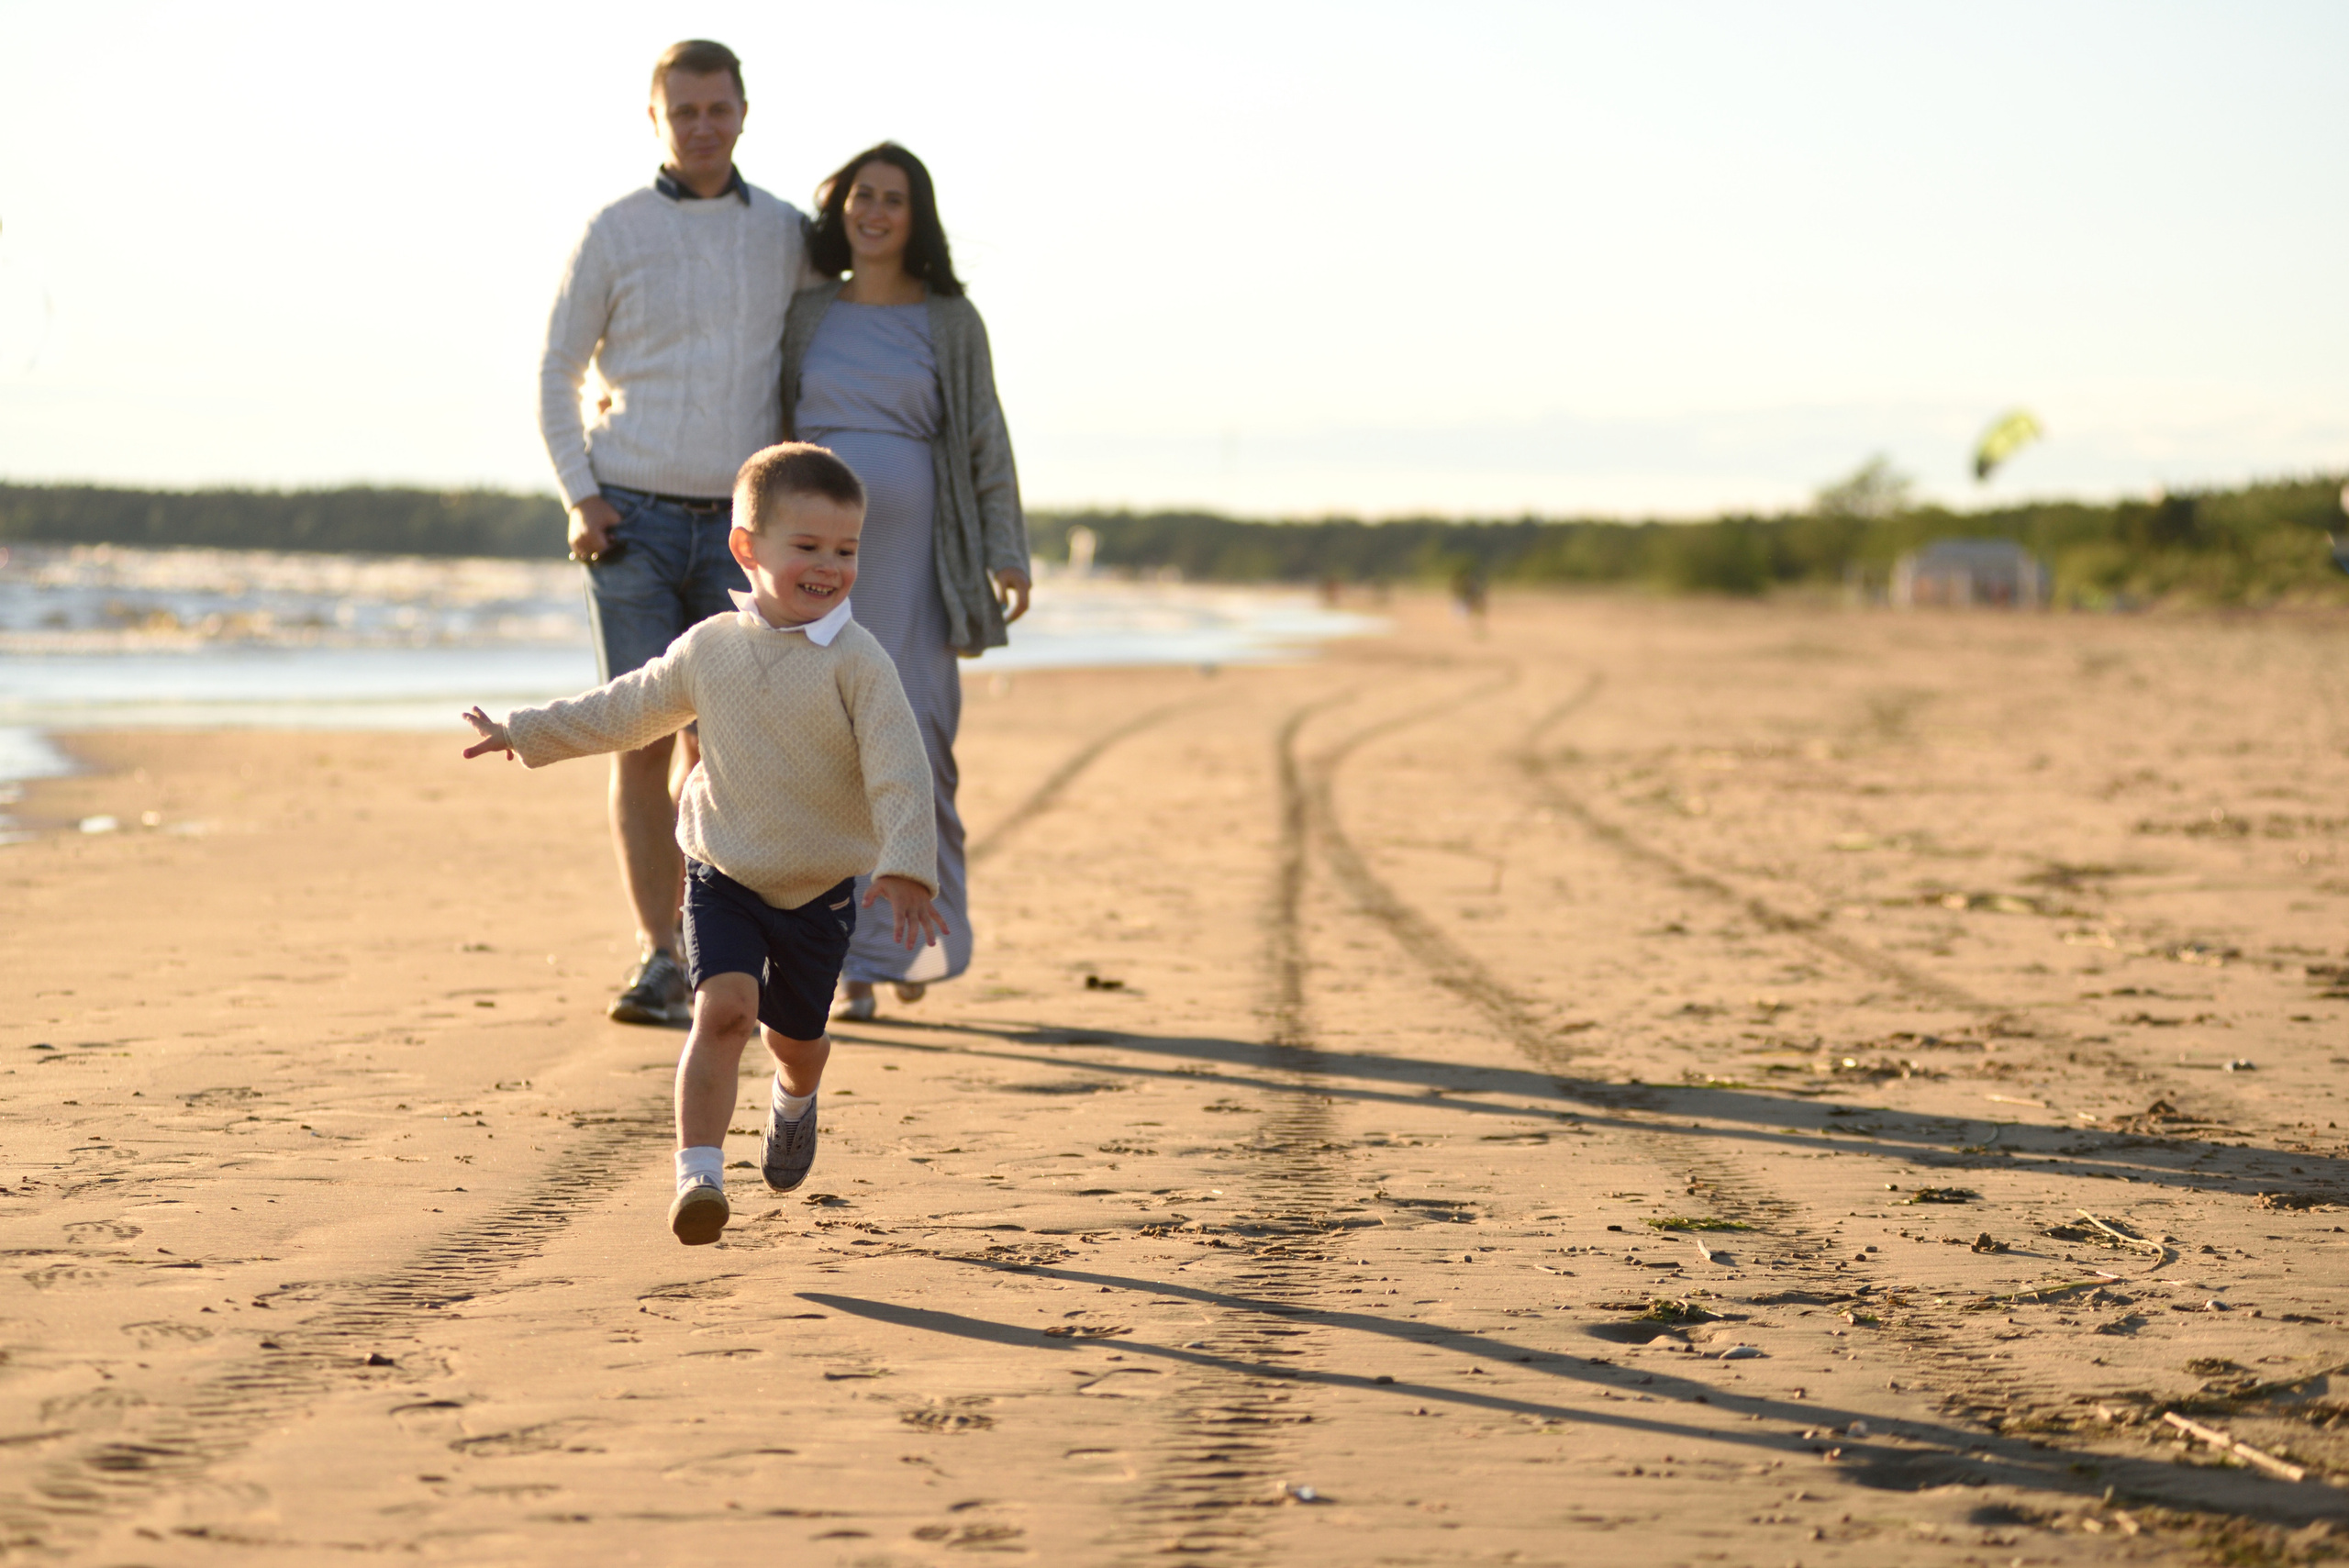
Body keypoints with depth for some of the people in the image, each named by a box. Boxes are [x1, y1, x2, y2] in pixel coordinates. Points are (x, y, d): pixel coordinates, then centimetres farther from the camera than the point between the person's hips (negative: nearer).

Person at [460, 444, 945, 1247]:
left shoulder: (855, 661, -14)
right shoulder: (710, 648, -2)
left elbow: (900, 771, -18)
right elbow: (626, 710, 15)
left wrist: (906, 867, -30)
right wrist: (527, 733, 20)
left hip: (821, 889, -1)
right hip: (723, 877, 1)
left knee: (795, 1034, 16)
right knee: (725, 1008, -21)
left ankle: (794, 1098, 52)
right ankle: (697, 1174, -19)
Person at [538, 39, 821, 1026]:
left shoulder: (786, 235, 7)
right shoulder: (612, 235, 0)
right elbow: (556, 376, 6)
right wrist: (580, 500, -7)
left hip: (737, 528, 2)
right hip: (634, 524, -2)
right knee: (644, 742, -7)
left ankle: (691, 945, 14)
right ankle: (660, 960, -1)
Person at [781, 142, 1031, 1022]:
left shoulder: (950, 321, 4)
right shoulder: (806, 314, 9)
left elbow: (985, 443, 4)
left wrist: (1007, 556, -4)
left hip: (913, 555, -1)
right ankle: (851, 964, 3)